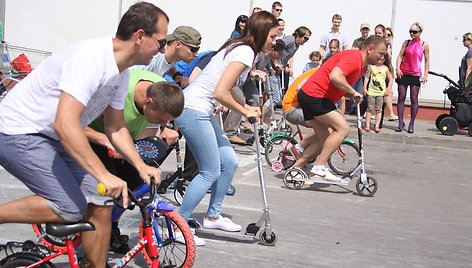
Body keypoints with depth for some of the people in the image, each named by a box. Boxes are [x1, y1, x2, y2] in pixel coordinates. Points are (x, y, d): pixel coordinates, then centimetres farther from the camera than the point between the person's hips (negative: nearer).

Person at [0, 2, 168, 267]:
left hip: (52, 137, 9)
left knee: (100, 204, -1)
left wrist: (141, 166, -2)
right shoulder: (91, 58, -28)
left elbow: (117, 128, 13)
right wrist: (104, 175, -38)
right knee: (70, 209, -19)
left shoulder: (122, 72, 2)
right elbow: (65, 124, -36)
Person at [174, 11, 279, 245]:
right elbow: (221, 93, -22)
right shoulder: (246, 52, -15)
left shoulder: (238, 47, 15)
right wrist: (245, 111, -7)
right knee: (211, 172, -4)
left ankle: (213, 217, 27)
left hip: (200, 110, 10)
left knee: (229, 162, 13)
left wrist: (246, 108, 2)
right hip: (193, 111, -10)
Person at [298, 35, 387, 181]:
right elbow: (335, 76, -33)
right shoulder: (354, 58, -18)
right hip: (314, 96, -11)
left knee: (323, 140, 12)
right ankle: (319, 168, -14)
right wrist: (353, 92, -22)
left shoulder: (362, 66, 15)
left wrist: (353, 95, 0)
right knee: (343, 128, -14)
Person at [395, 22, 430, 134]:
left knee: (414, 99, 0)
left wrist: (425, 75, -2)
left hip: (416, 75, -2)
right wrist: (398, 68, -10)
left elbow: (427, 61, 6)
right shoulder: (406, 42, 7)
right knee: (401, 98, 0)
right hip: (403, 73, 2)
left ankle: (411, 124, 7)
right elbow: (400, 56, 4)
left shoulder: (424, 45, 2)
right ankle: (401, 122, 7)